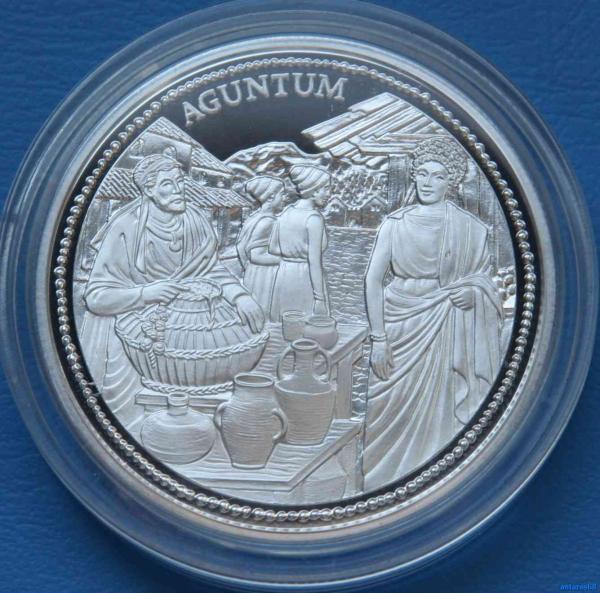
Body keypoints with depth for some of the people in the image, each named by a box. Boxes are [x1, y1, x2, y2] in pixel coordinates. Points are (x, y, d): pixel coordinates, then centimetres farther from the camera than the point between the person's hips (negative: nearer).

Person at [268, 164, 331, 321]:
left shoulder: (286, 212, 4)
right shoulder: (314, 218, -15)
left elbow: (272, 248, 11)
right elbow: (314, 261, -18)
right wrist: (320, 298, -15)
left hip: (284, 277, 7)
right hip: (306, 281, -7)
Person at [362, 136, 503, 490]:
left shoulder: (470, 228, 1)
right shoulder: (396, 223, 0)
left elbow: (485, 277, 12)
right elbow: (373, 279, -2)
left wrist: (473, 291, -13)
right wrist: (378, 338, -8)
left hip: (444, 331, 0)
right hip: (399, 326, 0)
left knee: (437, 408, 1)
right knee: (391, 407, 3)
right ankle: (384, 478, 18)